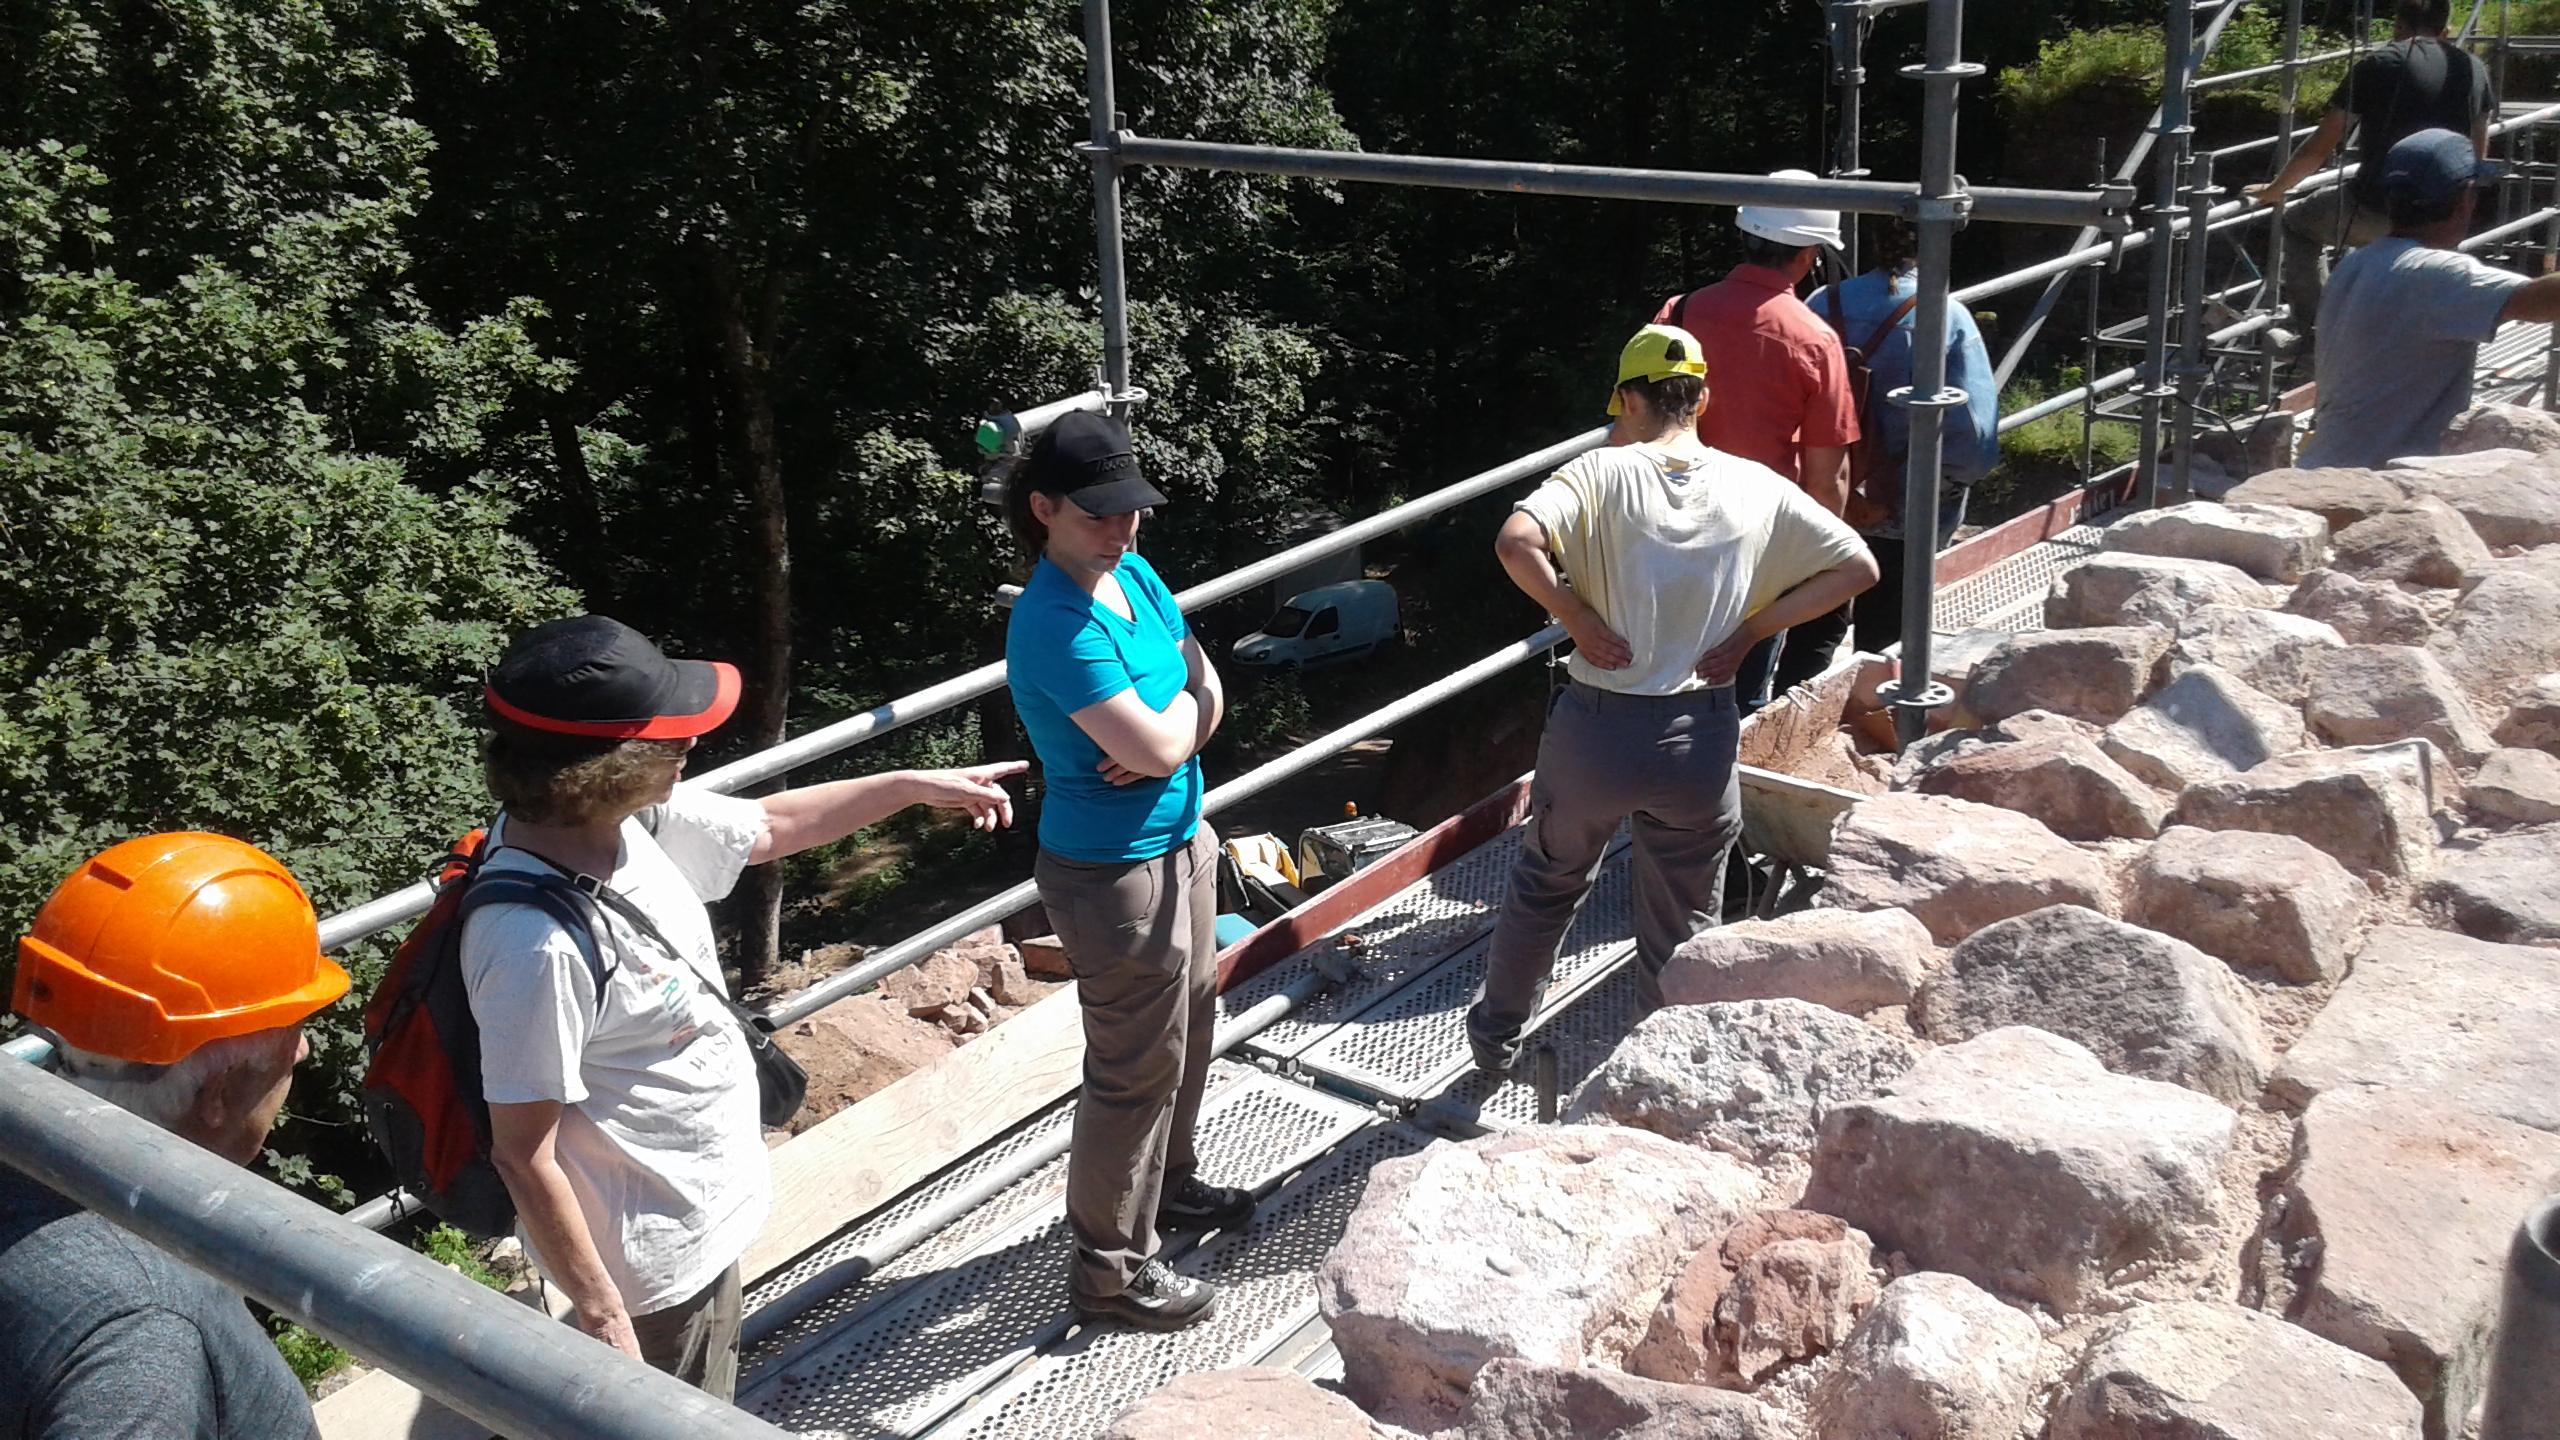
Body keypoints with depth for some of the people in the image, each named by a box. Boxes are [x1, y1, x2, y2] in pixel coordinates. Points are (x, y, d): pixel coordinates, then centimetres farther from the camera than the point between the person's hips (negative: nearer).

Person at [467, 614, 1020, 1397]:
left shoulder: (632, 819, -11)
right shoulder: (535, 941, -35)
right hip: (649, 1263, -8)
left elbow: (769, 826, 9)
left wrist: (914, 785, 13)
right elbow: (524, 1156, -27)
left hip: (705, 1209, 8)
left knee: (706, 1416, 28)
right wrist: (599, 1312, -19)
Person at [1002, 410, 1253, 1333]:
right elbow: (1159, 744, -29)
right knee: (1136, 1069, 3)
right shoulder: (1056, 626, -27)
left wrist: (1163, 731, -15)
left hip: (1179, 841, 9)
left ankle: (1167, 1184, 49)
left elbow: (1206, 699, 6)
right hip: (1115, 874, -9)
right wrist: (1187, 703, -8)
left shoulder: (1133, 573, 1)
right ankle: (1111, 1270, 20)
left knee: (1189, 1028, 25)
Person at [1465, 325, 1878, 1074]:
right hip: (1701, 737, 1)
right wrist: (1749, 631, 1)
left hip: (1597, 730, -1)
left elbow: (1515, 541, -26)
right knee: (1682, 929, 14)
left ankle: (1498, 1032, 42)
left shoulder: (1605, 472, -9)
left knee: (1546, 885, 24)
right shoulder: (1757, 487, 1)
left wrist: (1578, 617, -13)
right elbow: (1857, 567, 4)